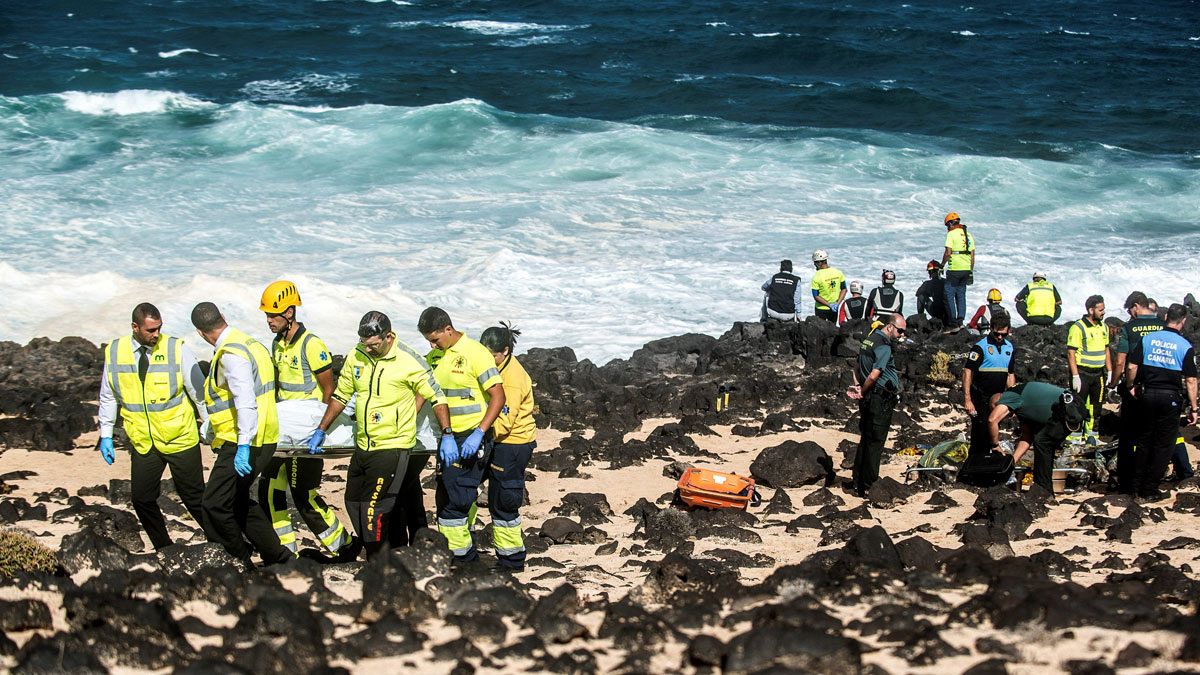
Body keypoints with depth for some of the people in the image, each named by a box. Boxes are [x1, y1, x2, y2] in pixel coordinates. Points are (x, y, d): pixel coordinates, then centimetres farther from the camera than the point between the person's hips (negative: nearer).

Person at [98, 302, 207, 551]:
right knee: (142, 499, 3)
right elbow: (108, 397, 11)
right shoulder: (114, 352, 0)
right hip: (144, 443, 3)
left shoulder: (177, 349, -9)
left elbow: (199, 391, -3)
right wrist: (106, 435, 9)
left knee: (194, 497, 1)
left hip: (180, 438, -3)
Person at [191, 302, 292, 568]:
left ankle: (239, 565, 0)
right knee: (237, 500, 20)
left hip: (244, 443, -10)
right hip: (263, 439, 10)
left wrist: (243, 447, -30)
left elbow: (246, 403, -26)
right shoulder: (251, 343, 12)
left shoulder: (231, 354, -18)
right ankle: (278, 556, 23)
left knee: (215, 505, -5)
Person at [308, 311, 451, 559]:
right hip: (363, 445, 7)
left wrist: (447, 437, -11)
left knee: (373, 508, -12)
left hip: (392, 446, -7)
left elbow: (436, 396, -6)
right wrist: (321, 431, 15)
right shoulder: (356, 357, 3)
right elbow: (340, 396, 16)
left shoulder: (409, 361, -13)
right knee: (353, 502, 14)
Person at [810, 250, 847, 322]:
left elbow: (816, 296, -17)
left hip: (821, 309, -4)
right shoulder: (838, 272, -3)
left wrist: (829, 305, -15)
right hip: (835, 309, 4)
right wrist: (838, 303, -6)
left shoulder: (816, 277, -17)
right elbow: (844, 290, 1)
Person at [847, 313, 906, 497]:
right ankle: (868, 486, -1)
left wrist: (858, 387, 6)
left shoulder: (869, 340, 13)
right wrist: (862, 392, -8)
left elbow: (857, 367, 18)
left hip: (868, 399, 9)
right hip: (881, 400, -9)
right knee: (875, 442, -3)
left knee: (865, 440, 15)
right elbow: (874, 375, -23)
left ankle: (858, 482, 21)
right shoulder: (884, 346, -17)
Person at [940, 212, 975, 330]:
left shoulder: (952, 234, -8)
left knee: (949, 295, -2)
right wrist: (971, 271, 18)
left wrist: (942, 265, -1)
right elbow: (972, 255, 13)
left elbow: (948, 252, -15)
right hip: (966, 269, 7)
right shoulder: (968, 235, 13)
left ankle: (952, 323, -7)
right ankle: (960, 322, 11)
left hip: (955, 270, -7)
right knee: (961, 295, 13)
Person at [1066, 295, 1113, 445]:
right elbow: (1071, 353, -14)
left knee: (1096, 406, 10)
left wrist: (1110, 372, 13)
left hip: (1098, 373, 7)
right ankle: (1074, 436, 0)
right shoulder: (1078, 327, -12)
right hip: (1082, 372, -7)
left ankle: (1091, 434, 20)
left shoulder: (1103, 327, 10)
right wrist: (1075, 376, -18)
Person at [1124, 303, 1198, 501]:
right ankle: (1151, 490, 7)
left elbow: (1131, 367, -4)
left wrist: (1131, 387, 12)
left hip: (1147, 394, 3)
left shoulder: (1147, 338, 0)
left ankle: (1139, 486, 21)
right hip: (1171, 398, -3)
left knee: (1145, 440, 16)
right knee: (1164, 445, 6)